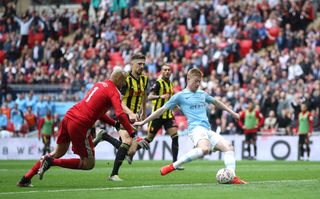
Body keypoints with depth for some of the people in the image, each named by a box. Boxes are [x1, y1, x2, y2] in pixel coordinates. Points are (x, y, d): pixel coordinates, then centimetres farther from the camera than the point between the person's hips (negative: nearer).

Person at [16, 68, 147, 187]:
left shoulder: (99, 85, 21)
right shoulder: (113, 92, -4)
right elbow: (120, 114, -17)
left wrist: (114, 123, 26)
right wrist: (131, 132, -12)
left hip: (68, 116, 8)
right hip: (80, 125, -8)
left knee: (59, 152, 24)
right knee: (89, 164, 3)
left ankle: (25, 179, 19)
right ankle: (52, 162, -7)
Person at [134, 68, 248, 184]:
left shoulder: (202, 94, 22)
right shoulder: (180, 96, 5)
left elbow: (216, 102, 40)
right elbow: (162, 110, 6)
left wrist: (232, 113, 43)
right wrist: (143, 122, 6)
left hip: (208, 130, 7)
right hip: (196, 128, -7)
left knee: (228, 147, -9)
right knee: (205, 149, -37)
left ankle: (233, 178, -14)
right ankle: (173, 166, -31)